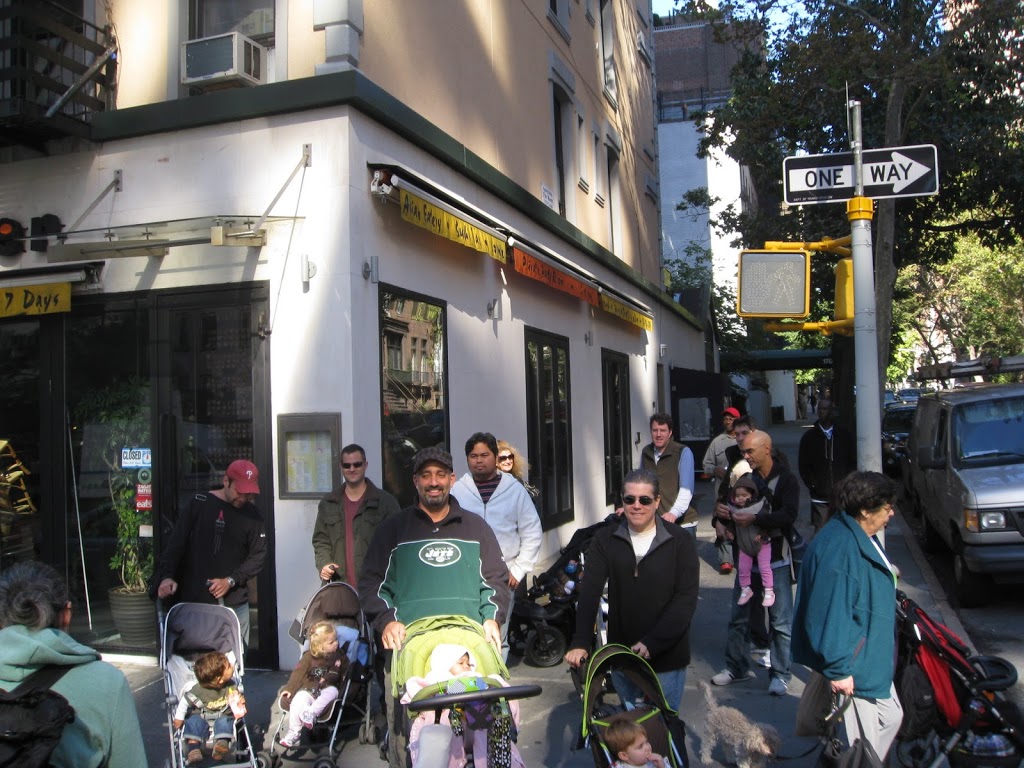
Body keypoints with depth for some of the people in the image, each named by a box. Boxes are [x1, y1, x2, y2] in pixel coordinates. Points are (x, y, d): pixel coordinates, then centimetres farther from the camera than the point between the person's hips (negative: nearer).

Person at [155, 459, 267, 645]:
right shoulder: (199, 504, 1)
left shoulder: (251, 514, 3)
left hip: (234, 604, 1)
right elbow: (176, 544, 0)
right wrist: (166, 575, -14)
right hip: (192, 601, -1)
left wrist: (231, 580, -9)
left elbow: (259, 555, 3)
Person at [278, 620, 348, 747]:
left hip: (328, 688, 1)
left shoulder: (339, 656, 5)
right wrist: (289, 688, -4)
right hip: (308, 688, -1)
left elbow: (345, 673, 15)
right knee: (297, 702, -28)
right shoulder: (309, 656, 0)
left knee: (332, 692, -33)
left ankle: (311, 713, -45)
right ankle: (293, 732, -21)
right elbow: (298, 672, 2)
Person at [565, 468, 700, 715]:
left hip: (666, 657, -2)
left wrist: (651, 644, -21)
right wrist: (580, 642, -22)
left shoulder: (680, 541, -5)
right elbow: (589, 592, -8)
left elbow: (686, 600, -11)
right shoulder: (605, 540, 0)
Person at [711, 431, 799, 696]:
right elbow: (731, 505, 14)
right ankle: (736, 666, 26)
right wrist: (723, 514, -9)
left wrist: (755, 519, -31)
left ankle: (780, 674, 14)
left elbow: (788, 516, -20)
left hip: (776, 560, -5)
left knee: (780, 620, 2)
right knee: (739, 617, 12)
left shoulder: (786, 480, -7)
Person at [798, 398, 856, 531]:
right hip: (820, 497, 0)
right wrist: (812, 485, -1)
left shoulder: (844, 434, 5)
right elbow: (803, 465, 7)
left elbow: (853, 461, 9)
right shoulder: (809, 437, 5)